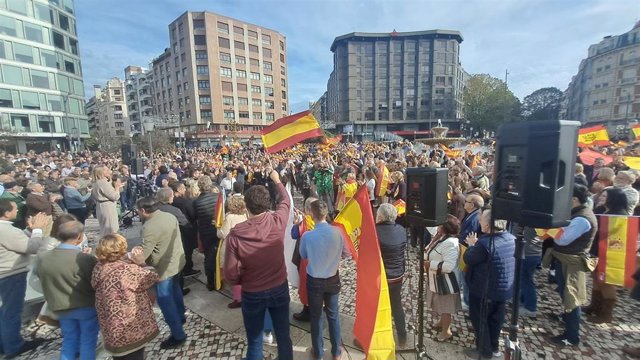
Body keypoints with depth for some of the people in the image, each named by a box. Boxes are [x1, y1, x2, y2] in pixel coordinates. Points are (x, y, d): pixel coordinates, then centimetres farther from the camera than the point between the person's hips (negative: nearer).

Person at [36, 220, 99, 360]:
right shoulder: (85, 259, -27)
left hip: (61, 308, 5)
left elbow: (43, 281, 8)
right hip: (87, 306, -5)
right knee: (88, 341, 13)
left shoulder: (41, 258, -8)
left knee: (69, 340, 24)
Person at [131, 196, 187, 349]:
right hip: (177, 262, 9)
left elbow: (142, 256, -27)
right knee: (175, 290, 28)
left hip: (164, 268, -9)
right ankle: (180, 317, 49)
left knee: (165, 301, 5)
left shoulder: (149, 226, -26)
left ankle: (178, 335, 15)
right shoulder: (170, 216, -1)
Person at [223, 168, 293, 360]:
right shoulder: (278, 221, -19)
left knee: (254, 342, 20)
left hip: (252, 294, -2)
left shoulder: (236, 234, -24)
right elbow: (285, 200, 4)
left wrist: (245, 279, 6)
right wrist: (276, 180, 19)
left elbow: (230, 274, -16)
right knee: (283, 336, 22)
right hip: (280, 288, 2)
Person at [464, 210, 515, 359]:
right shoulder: (511, 238, -5)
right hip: (504, 289, 8)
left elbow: (468, 259, -17)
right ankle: (493, 347, 42)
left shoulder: (485, 243, -32)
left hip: (485, 290, -7)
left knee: (480, 321, 13)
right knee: (496, 319, 24)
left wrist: (472, 245, -2)